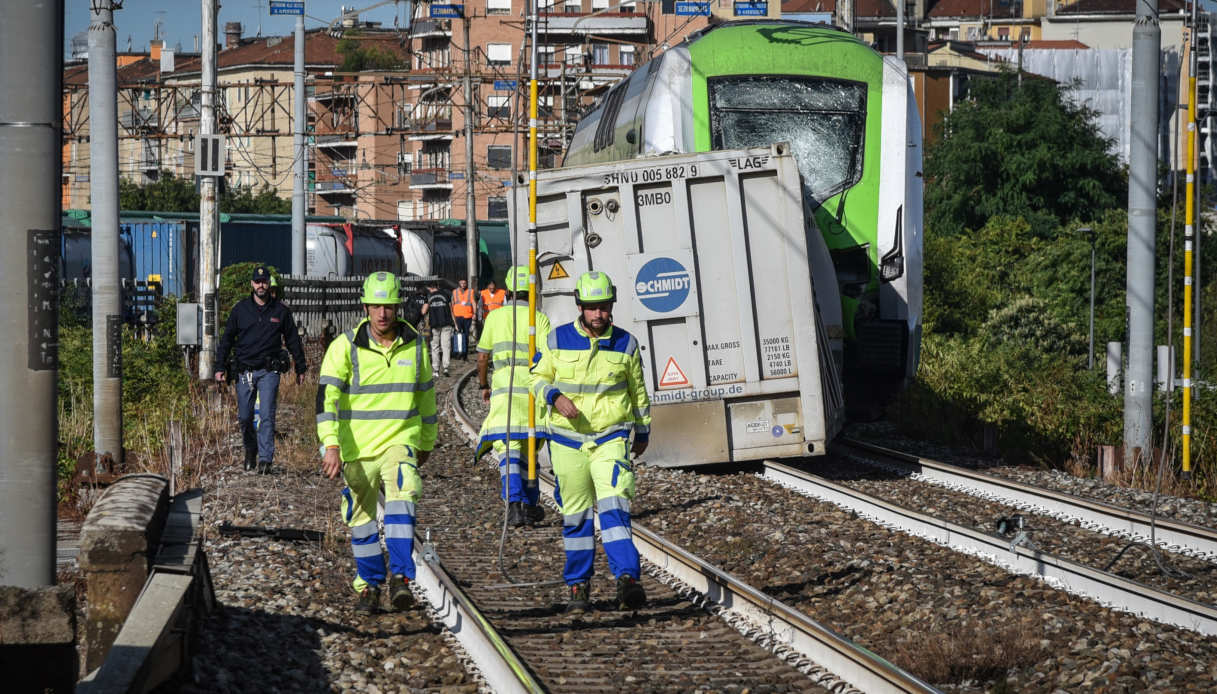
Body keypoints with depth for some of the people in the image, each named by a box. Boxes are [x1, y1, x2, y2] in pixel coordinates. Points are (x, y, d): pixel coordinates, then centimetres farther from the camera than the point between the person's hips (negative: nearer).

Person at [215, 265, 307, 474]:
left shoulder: (281, 310, 6)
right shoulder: (240, 309, 7)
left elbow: (293, 339, 14)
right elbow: (227, 338, 11)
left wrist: (300, 368, 15)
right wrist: (221, 366, 4)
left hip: (269, 371, -2)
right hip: (245, 370, 2)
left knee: (266, 415, -10)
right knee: (245, 417, 5)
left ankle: (265, 459, -11)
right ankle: (250, 449, 29)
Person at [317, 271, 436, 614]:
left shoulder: (414, 346, 3)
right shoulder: (345, 347, -7)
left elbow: (425, 395, 17)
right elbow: (326, 396, -13)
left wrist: (427, 442, 25)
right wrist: (331, 446, -24)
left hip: (400, 441, 0)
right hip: (357, 448, 0)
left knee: (401, 498, -25)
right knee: (362, 518, 9)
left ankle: (401, 578, -27)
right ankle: (369, 585, 26)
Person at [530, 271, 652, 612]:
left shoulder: (625, 344, 1)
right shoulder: (558, 339, -1)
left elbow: (638, 391, 14)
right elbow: (539, 377, 8)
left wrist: (643, 431, 21)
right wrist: (555, 396, -14)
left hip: (611, 439, -1)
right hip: (567, 440, 1)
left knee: (613, 507, -16)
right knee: (576, 516, 7)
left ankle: (627, 579, -23)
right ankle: (578, 586, 18)